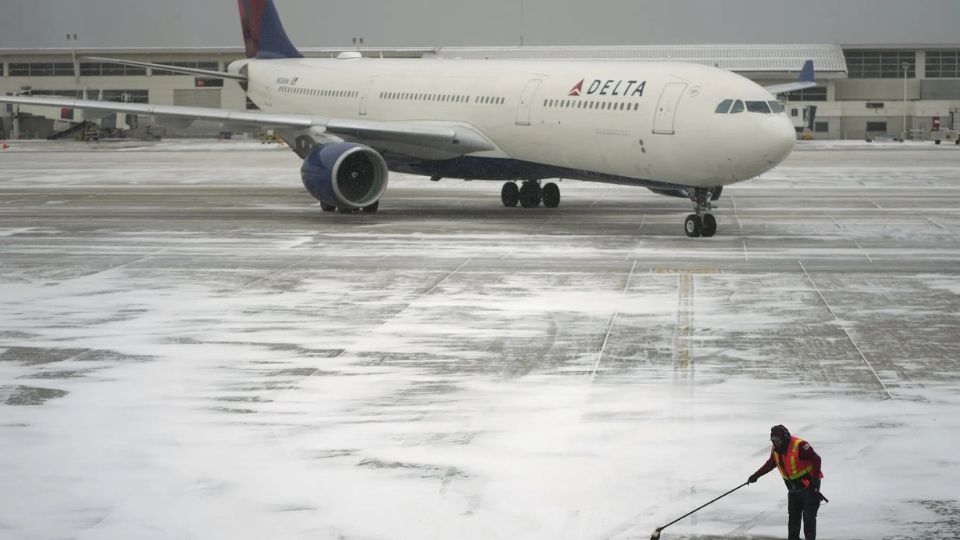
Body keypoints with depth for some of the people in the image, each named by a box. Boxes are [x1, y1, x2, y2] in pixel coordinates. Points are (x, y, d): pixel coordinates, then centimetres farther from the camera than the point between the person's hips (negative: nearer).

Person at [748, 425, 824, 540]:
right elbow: (770, 464, 19)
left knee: (809, 516, -8)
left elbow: (816, 459, -20)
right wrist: (756, 475, 20)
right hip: (794, 488, 7)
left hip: (809, 486, -7)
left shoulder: (799, 446, -23)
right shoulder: (776, 450, 2)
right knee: (793, 516, 7)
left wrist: (815, 478, -24)